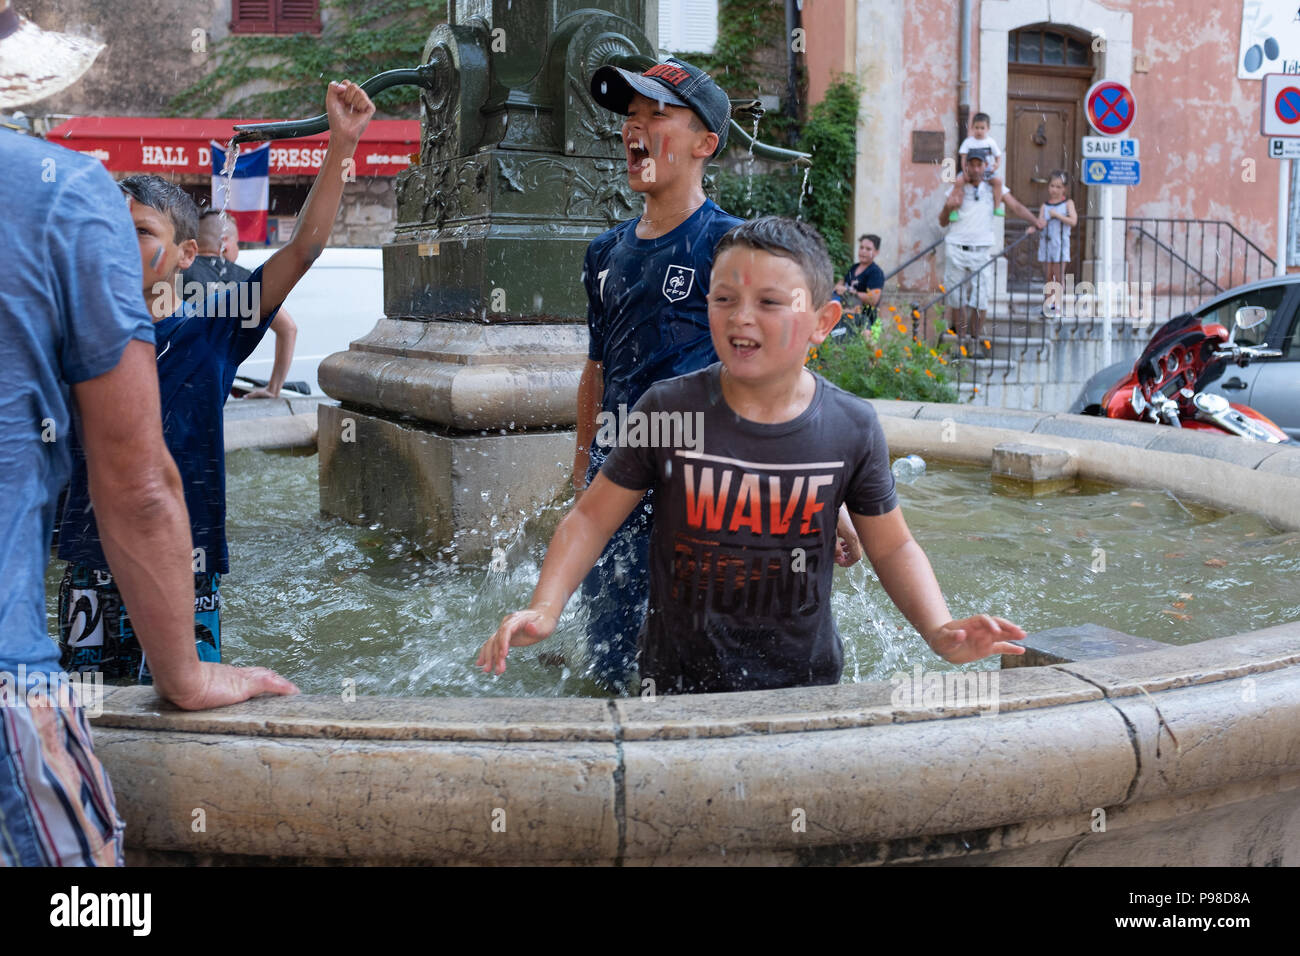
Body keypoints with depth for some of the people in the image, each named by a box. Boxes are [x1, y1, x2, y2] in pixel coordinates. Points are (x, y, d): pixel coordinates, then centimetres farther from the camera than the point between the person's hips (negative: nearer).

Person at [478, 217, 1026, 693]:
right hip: (678, 682, -1)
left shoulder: (852, 428, -8)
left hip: (805, 684, 1)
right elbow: (593, 518, -3)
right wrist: (544, 609, -16)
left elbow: (892, 547, 4)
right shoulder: (669, 409, -11)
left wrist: (939, 631, -12)